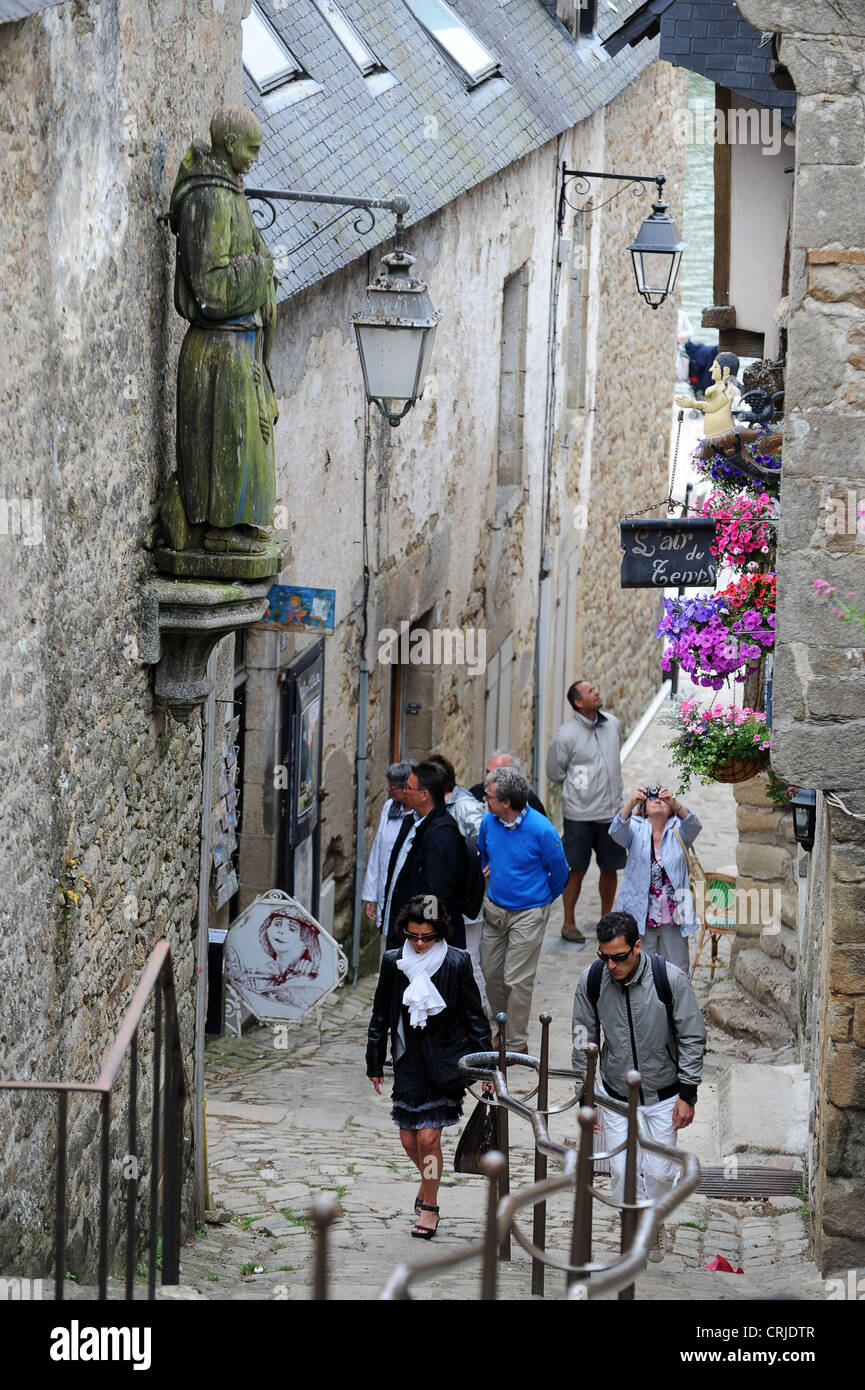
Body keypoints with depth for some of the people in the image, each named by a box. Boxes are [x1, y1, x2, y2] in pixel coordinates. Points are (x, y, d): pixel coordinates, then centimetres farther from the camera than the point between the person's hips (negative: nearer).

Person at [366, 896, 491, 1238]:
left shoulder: (456, 962, -7)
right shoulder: (393, 962, 0)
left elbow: (474, 1016, 0)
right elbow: (380, 1016, 9)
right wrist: (375, 1064, 11)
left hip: (445, 1061, -3)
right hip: (409, 1060, 3)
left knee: (428, 1135, -7)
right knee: (409, 1138, 6)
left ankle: (429, 1205, 11)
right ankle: (429, 1181, 38)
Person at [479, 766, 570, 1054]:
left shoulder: (541, 830, -21)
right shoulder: (489, 823, -5)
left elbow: (560, 872, -4)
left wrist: (542, 898, 10)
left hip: (528, 914, -5)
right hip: (494, 909, 5)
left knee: (517, 980, -3)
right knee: (491, 975, 11)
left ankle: (517, 1045, 7)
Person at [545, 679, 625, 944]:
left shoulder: (613, 724, 5)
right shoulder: (566, 735, -12)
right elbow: (554, 772, -1)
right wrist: (577, 786, 3)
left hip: (611, 812, 5)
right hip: (580, 815, -5)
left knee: (610, 868, 11)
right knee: (577, 870, 2)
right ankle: (569, 924, 13)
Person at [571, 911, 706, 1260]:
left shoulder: (670, 978, -21)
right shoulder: (591, 981, -15)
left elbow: (693, 1037, -10)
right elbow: (584, 1042, -1)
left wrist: (687, 1095, -10)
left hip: (663, 1094, -1)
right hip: (616, 1094, 1)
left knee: (660, 1172, 5)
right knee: (622, 1172, -1)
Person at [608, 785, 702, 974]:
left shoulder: (678, 830, 3)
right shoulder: (636, 829, 2)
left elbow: (693, 826, -19)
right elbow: (617, 831, -19)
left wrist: (674, 803, -38)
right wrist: (632, 803, -37)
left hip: (673, 917, 1)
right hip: (640, 915, -1)